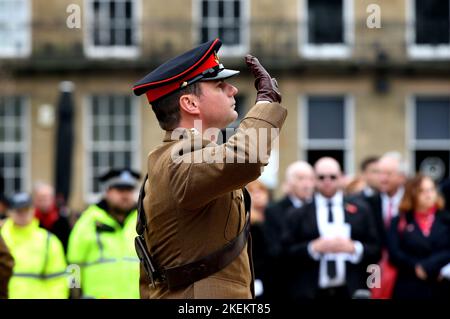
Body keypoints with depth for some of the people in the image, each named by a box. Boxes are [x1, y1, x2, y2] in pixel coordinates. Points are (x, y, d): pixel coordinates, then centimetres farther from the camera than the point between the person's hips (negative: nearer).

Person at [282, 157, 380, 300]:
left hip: (351, 292, 1)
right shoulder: (298, 215, 9)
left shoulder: (361, 210, 12)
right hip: (311, 293, -1)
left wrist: (354, 248, -11)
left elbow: (375, 251, 7)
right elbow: (287, 253, 1)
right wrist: (313, 248, -13)